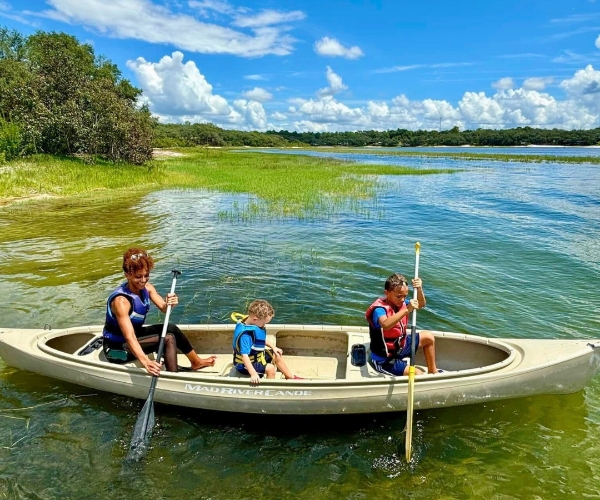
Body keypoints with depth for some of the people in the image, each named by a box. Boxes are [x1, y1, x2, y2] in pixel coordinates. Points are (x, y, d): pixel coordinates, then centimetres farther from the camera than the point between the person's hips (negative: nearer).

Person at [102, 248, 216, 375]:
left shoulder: (146, 288, -7)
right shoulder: (121, 300, -30)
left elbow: (163, 308, -16)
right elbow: (129, 337, -40)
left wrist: (169, 304, -40)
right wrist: (145, 361, -53)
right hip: (116, 349, -7)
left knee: (171, 328, -4)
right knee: (168, 339, -20)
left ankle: (196, 361, 11)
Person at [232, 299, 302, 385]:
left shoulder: (254, 324, -8)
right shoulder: (245, 335, -37)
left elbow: (262, 339, 12)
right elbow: (244, 356, -41)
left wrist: (273, 347, 8)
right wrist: (253, 374, -47)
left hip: (258, 355, 10)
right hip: (246, 364, -10)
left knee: (277, 356, 14)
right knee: (270, 368, -25)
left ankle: (291, 377, 30)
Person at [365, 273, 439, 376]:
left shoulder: (402, 302, -4)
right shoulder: (379, 309, -30)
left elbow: (421, 304, 0)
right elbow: (386, 325, -50)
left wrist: (419, 289, -20)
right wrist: (407, 310, -55)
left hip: (400, 345, 9)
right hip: (384, 360, -9)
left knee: (429, 337, 16)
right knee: (419, 375, -23)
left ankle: (433, 371, 32)